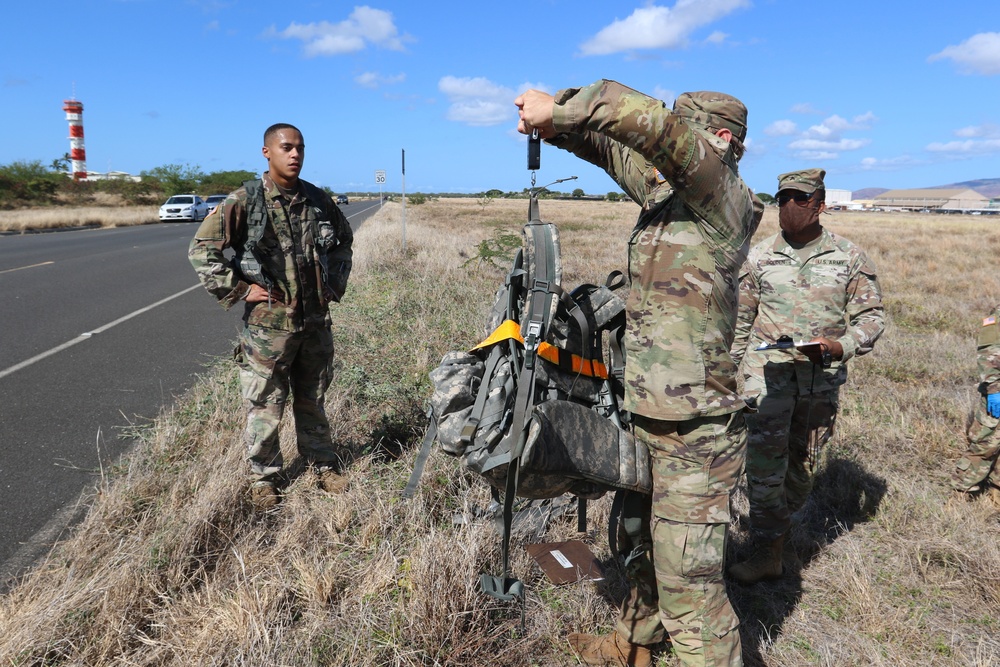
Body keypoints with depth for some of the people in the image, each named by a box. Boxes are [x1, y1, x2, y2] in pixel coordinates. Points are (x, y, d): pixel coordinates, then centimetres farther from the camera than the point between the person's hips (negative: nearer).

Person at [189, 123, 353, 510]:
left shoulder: (318, 200, 4)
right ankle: (263, 477, 25)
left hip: (316, 321, 4)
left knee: (312, 401, 18)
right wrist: (239, 290, -12)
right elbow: (201, 250, -10)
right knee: (266, 406, 7)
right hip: (268, 325, -4)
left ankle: (323, 463, 34)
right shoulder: (245, 202, -9)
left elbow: (344, 241, 22)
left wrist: (336, 282, 12)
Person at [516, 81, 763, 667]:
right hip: (647, 417, 9)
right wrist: (553, 121, -7)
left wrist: (562, 109, -22)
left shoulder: (725, 201, -14)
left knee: (689, 582, -1)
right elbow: (610, 146, 12)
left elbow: (657, 126, -29)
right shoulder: (662, 190, 9)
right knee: (643, 544, 26)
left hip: (695, 431, -9)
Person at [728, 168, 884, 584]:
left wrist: (840, 347, -16)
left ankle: (779, 522, 38)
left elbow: (871, 315, 4)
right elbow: (740, 320, 10)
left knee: (803, 465, 12)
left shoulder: (849, 258, 3)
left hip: (822, 378, 1)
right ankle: (768, 552, 1)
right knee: (764, 460, -10)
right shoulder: (759, 257, 4)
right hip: (767, 371, -1)